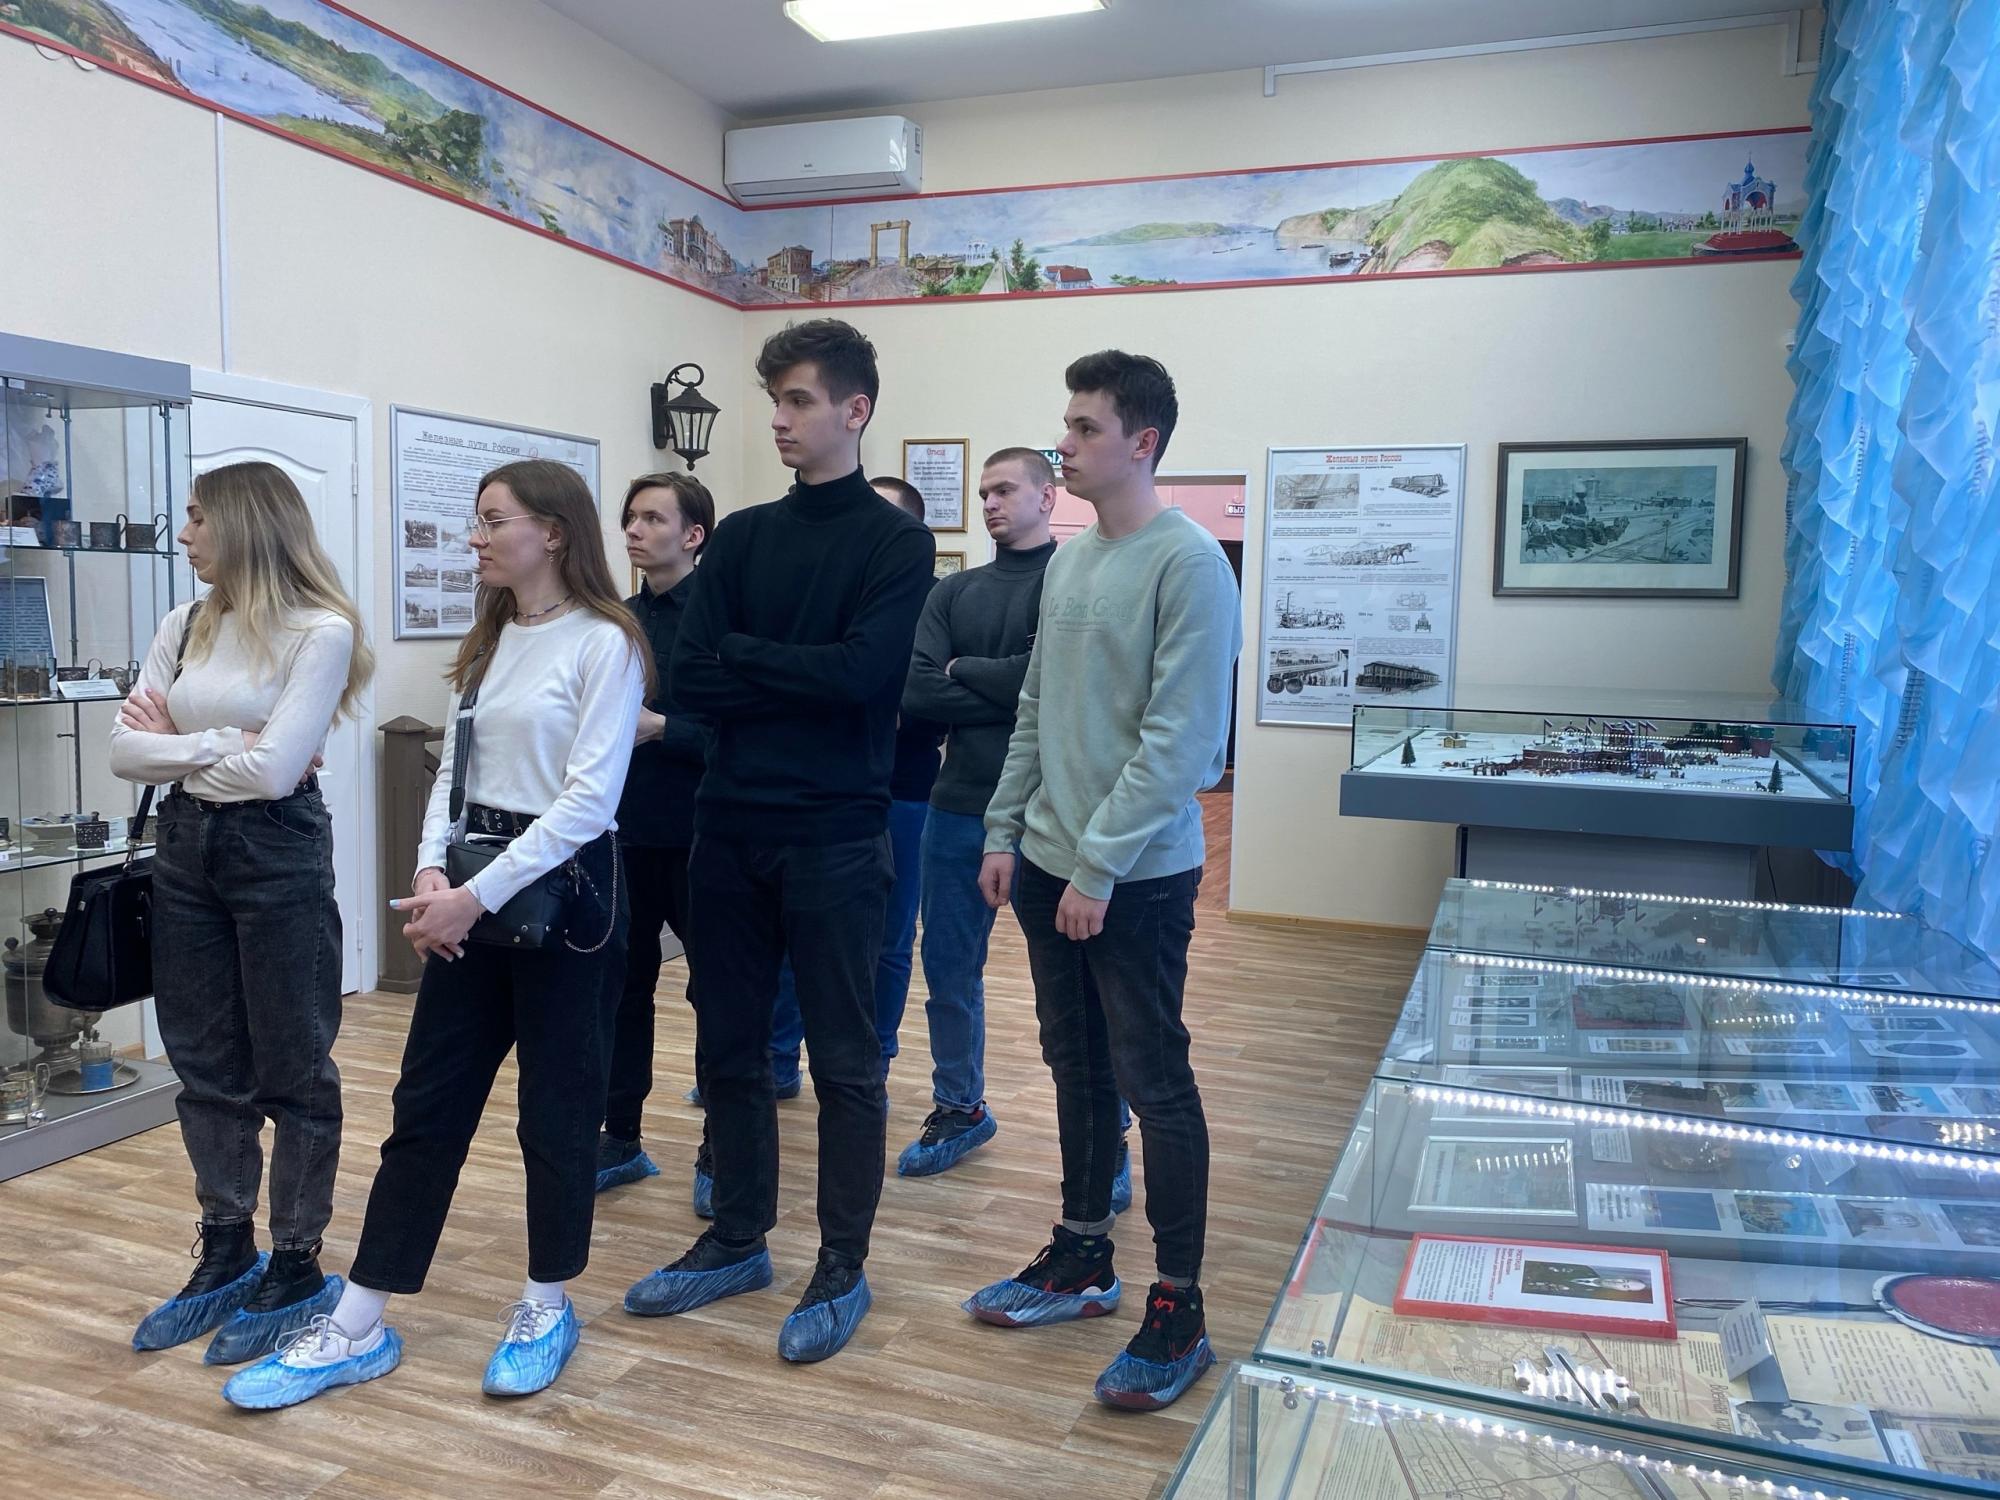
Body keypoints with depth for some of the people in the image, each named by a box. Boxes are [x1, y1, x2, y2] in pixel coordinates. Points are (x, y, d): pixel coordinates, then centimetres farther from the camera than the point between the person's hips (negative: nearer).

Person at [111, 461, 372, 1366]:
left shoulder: (321, 631, -12)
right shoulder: (185, 628, 8)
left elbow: (272, 770, -19)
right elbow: (123, 751, 2)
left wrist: (174, 746, -5)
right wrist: (222, 745, -12)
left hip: (278, 854, -6)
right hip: (186, 849, 7)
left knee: (292, 1069, 5)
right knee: (205, 1064, 14)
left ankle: (297, 1267, 19)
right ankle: (227, 1253, 30)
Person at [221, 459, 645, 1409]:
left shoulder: (604, 644, -10)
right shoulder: (488, 641, 14)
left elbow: (589, 799, -17)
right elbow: (452, 769, 12)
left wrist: (480, 895, -19)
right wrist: (432, 872, -5)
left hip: (562, 887, -7)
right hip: (471, 890, 7)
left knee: (556, 1106, 5)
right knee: (427, 1104, 9)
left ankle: (547, 1310, 24)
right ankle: (359, 1328, 19)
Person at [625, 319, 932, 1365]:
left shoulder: (897, 543, -2)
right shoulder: (741, 537, 11)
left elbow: (864, 672, -18)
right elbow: (690, 678, 0)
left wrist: (743, 657, -6)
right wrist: (805, 681, -12)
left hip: (834, 835, -5)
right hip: (731, 826, 5)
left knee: (843, 1059, 4)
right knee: (728, 1046, 14)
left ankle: (843, 1267, 19)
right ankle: (737, 1240, 30)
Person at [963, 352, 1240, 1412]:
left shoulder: (1188, 564, -13)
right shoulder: (1068, 560, 11)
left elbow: (1181, 739, -18)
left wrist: (1100, 866, -19)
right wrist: (1006, 831, 11)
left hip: (1137, 878, -7)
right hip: (1050, 865, 7)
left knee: (1153, 1082, 0)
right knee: (1077, 1066, 16)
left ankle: (1178, 1309, 14)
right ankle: (1082, 1260, 32)